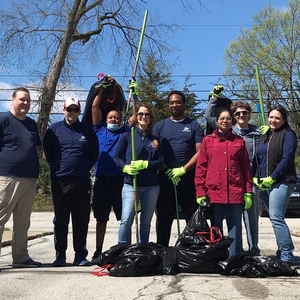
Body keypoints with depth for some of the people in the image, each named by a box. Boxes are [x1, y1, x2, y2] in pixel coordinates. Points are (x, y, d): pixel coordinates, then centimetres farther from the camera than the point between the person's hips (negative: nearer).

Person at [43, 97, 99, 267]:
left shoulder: (88, 130, 6)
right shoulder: (54, 129, 5)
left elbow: (94, 153, 12)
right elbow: (48, 152, 11)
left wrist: (85, 168, 5)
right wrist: (57, 167, 5)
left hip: (82, 181, 0)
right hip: (60, 181, 0)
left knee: (81, 220, 4)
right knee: (61, 220, 5)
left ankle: (80, 255, 12)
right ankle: (60, 255, 13)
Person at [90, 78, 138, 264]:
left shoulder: (125, 131, 13)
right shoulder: (100, 129, 14)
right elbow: (95, 106, 10)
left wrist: (134, 93, 5)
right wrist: (103, 87, 9)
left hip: (121, 179, 0)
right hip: (102, 179, 1)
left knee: (125, 217, 2)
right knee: (101, 218, 8)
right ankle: (98, 252, 15)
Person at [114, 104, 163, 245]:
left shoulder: (155, 139, 10)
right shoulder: (127, 136, 4)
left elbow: (161, 161, 4)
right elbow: (117, 157, 4)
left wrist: (145, 164, -12)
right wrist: (125, 168, -15)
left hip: (152, 186, 3)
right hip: (130, 184, -2)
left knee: (146, 222, 9)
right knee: (126, 220, -13)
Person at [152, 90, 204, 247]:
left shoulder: (194, 125, 7)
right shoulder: (160, 126, 11)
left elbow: (200, 152, -2)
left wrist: (183, 170, -13)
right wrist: (167, 171, -9)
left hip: (189, 177, -1)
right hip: (165, 178, 2)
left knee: (193, 217, 2)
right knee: (164, 218, 7)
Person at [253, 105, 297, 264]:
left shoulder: (288, 135, -1)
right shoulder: (263, 137, 20)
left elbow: (287, 159, -11)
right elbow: (257, 160, 18)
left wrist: (271, 178, -16)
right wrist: (256, 178, 2)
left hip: (281, 182, -7)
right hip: (263, 184, 7)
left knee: (276, 218, -16)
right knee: (275, 219, 8)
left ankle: (286, 256, -12)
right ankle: (284, 253, 15)